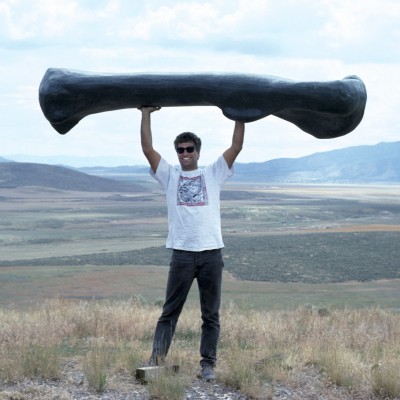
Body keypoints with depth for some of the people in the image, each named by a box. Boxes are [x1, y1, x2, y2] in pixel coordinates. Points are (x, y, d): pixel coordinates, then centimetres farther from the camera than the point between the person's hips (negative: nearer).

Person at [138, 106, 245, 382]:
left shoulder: (213, 174, 11)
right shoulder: (170, 176, 11)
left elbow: (236, 146, 5)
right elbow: (148, 148, 3)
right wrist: (146, 113, 1)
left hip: (212, 253, 0)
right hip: (182, 253, 0)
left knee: (211, 315, 6)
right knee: (170, 312, 3)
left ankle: (208, 364, 13)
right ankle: (157, 361, 1)